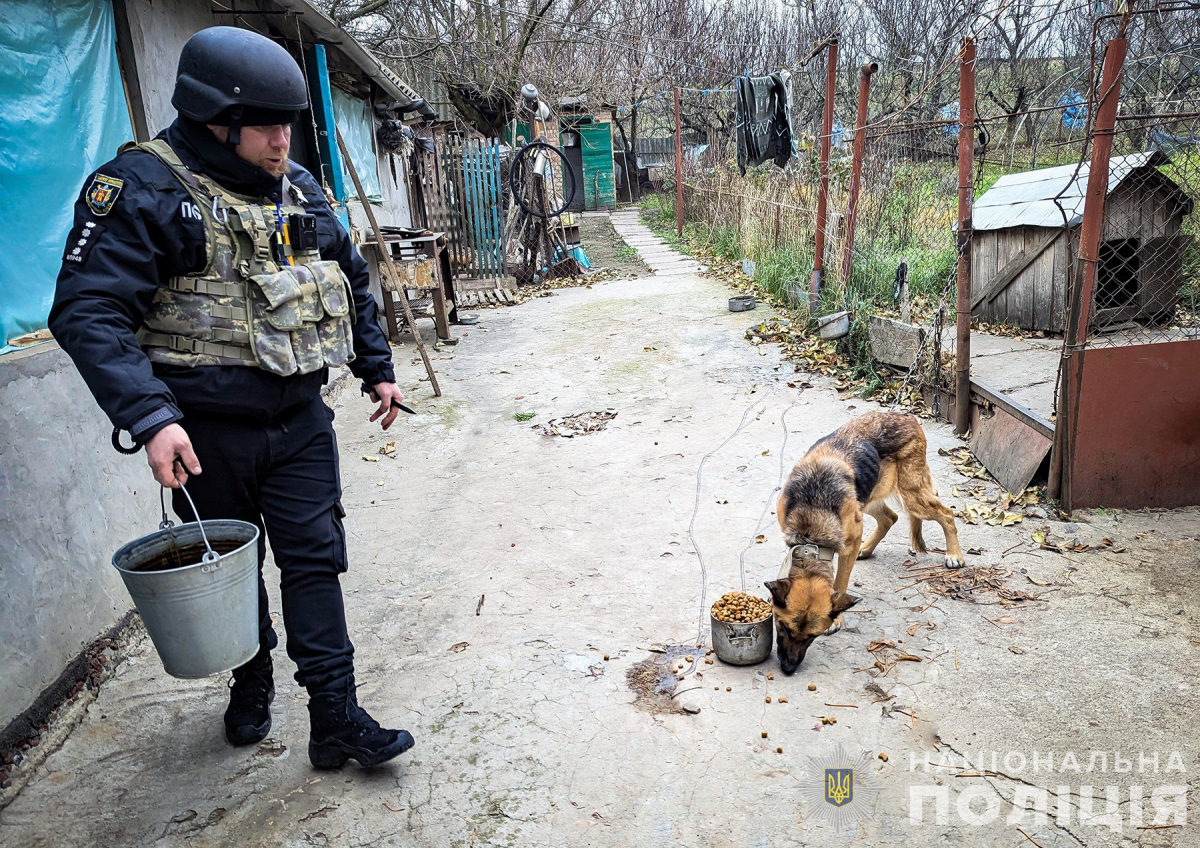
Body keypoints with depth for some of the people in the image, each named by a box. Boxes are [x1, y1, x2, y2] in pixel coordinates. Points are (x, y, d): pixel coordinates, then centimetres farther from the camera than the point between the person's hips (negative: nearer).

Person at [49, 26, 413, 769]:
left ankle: (336, 719, 10)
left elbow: (352, 281, 19)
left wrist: (377, 367, 18)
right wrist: (151, 416, -31)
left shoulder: (300, 190, 6)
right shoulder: (143, 187, -13)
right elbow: (89, 313, -20)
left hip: (299, 420, 4)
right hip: (207, 431, -3)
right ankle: (252, 688, 39)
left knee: (315, 561, 2)